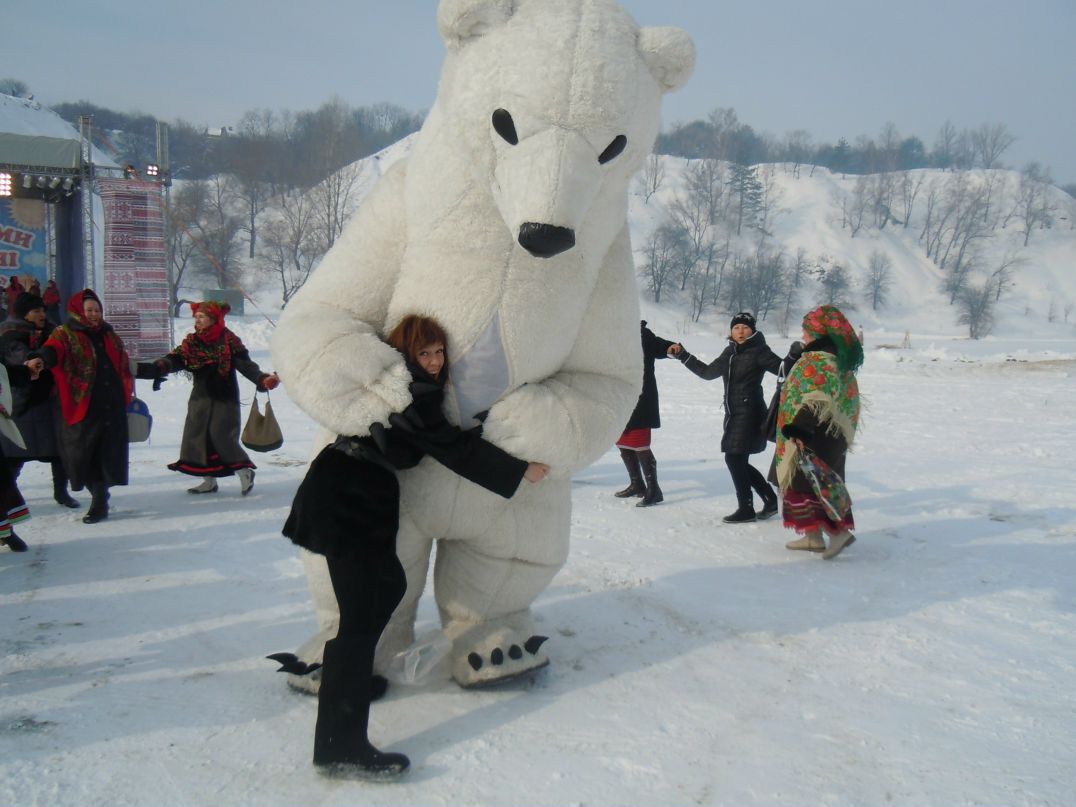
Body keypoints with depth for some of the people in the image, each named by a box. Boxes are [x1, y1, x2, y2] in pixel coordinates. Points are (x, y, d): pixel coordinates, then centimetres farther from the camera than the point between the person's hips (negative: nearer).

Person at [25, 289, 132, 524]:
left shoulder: (109, 335, 16)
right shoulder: (65, 334, 0)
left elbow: (124, 366, 22)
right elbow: (53, 348, -23)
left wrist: (127, 396, 20)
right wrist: (40, 358, -45)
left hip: (112, 406, 4)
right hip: (82, 407, -3)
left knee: (107, 455, 0)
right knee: (84, 455, -3)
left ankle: (100, 502, 10)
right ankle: (100, 500, 13)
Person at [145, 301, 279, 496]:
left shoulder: (229, 341, -7)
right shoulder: (191, 342, 7)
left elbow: (246, 365, -14)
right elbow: (176, 359, -6)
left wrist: (262, 379, -30)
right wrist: (161, 365, -28)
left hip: (224, 399, -6)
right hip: (200, 399, 6)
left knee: (222, 436, -11)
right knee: (197, 436, 5)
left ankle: (244, 472, 8)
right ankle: (209, 480, 16)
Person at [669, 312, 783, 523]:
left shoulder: (758, 351, -8)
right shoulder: (730, 353, 14)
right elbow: (707, 372, 24)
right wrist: (683, 355, 24)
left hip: (750, 413, -8)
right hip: (734, 414, 8)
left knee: (734, 458, -8)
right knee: (739, 461, 11)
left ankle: (746, 509, 3)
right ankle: (771, 500, 23)